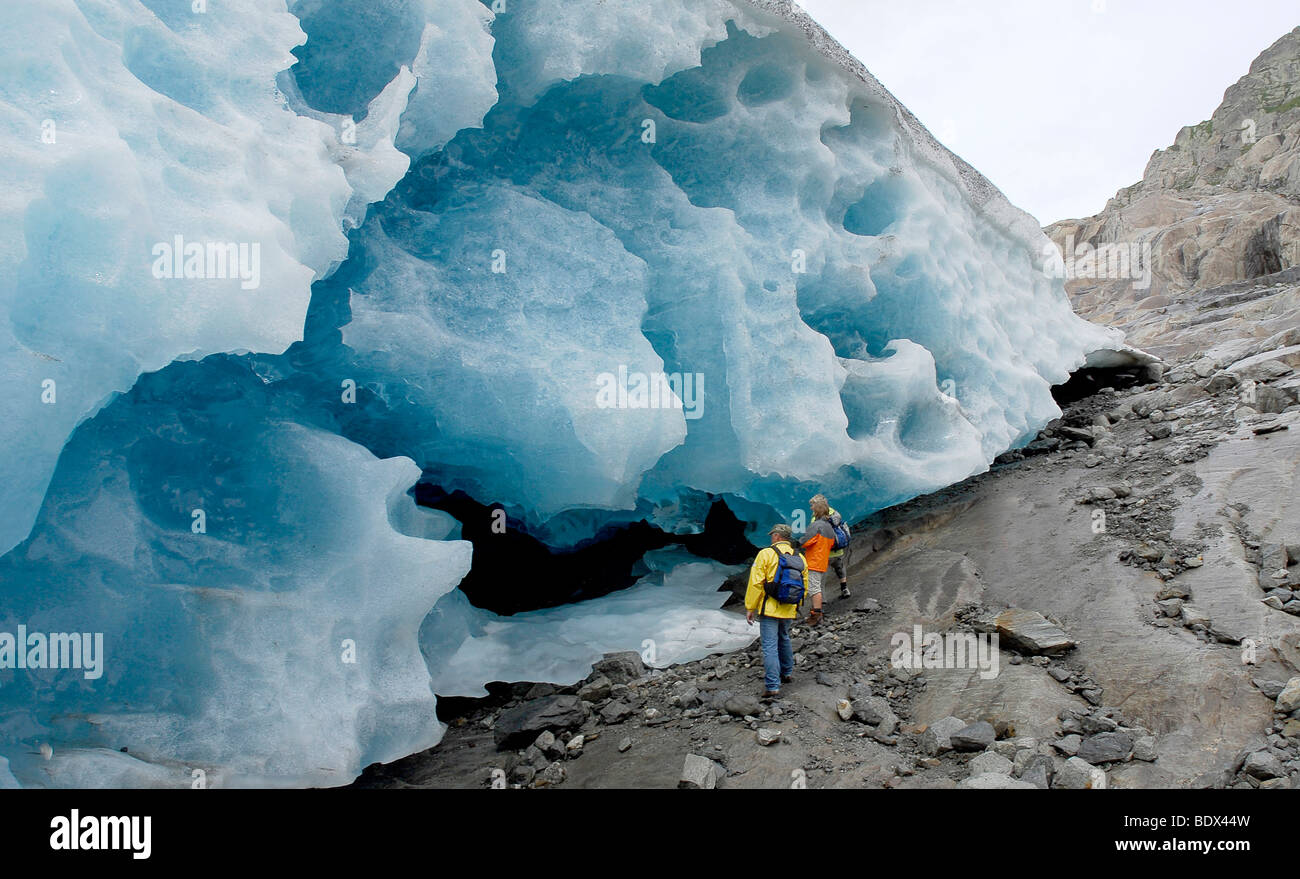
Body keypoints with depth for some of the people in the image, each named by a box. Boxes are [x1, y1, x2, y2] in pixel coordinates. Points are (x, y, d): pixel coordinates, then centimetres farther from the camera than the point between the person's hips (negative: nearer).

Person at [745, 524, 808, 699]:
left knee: (770, 646, -3)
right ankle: (786, 673, 40)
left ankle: (772, 686, -6)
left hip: (769, 610, -6)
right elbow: (804, 587, 13)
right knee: (784, 639, 27)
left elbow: (755, 584, -13)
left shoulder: (766, 554, -10)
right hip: (789, 611, 6)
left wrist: (750, 608, -5)